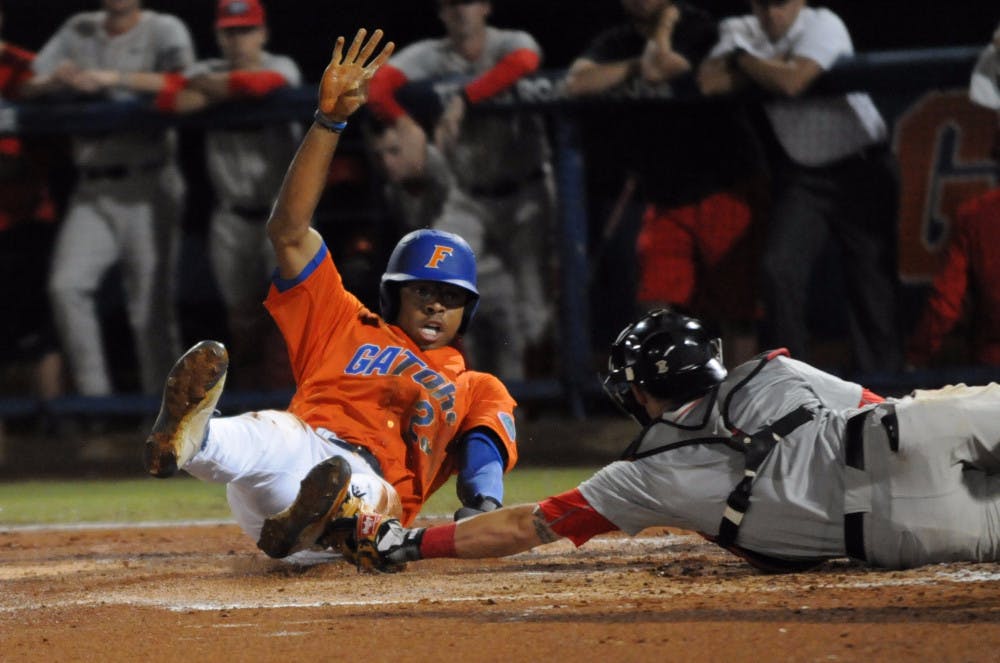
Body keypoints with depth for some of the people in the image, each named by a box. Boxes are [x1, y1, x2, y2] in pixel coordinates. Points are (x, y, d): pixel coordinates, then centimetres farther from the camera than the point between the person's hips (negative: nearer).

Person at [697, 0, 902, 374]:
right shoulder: (740, 32, 1)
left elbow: (791, 82, -29)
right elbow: (709, 81, -15)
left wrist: (746, 61, -13)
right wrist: (771, 67, -17)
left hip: (861, 169, -4)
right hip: (801, 172, 4)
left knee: (873, 277, -4)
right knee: (779, 269, -10)